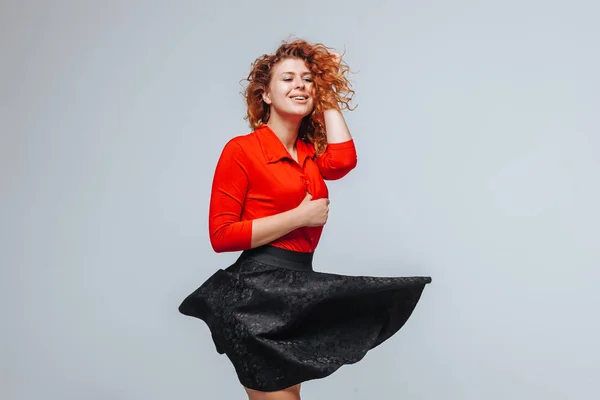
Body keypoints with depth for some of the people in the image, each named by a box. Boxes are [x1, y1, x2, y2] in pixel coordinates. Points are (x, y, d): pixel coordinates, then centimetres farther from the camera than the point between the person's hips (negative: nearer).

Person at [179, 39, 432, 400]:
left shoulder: (310, 152, 13)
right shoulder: (241, 150, -8)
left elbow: (343, 161, -11)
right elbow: (221, 235, -13)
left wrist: (329, 97, 0)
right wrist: (300, 216, -15)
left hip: (300, 288, 8)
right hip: (259, 291, -8)